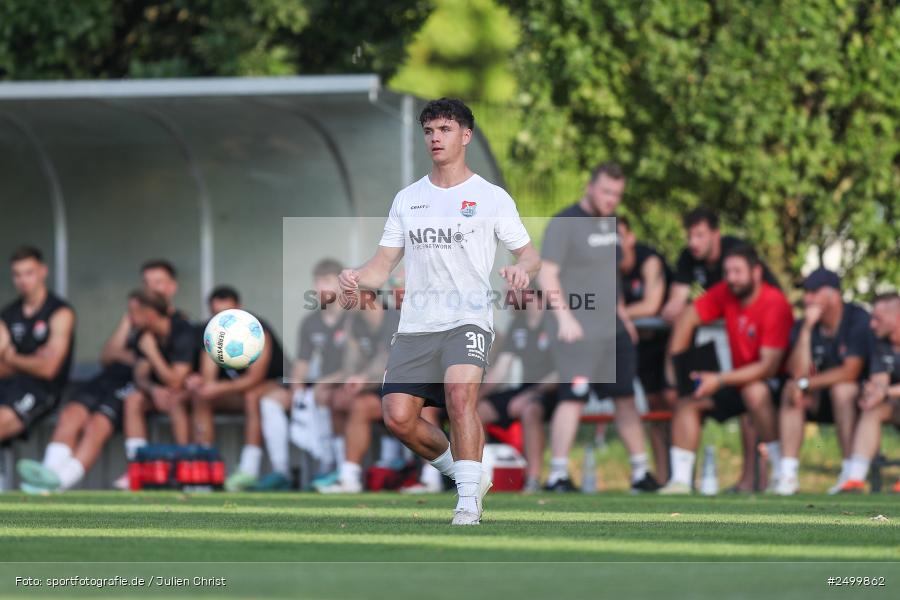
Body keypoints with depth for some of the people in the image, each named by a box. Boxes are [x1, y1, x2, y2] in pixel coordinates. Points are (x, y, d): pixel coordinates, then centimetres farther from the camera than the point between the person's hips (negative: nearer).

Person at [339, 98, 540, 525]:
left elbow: (529, 254, 7)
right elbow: (383, 264, 14)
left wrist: (522, 269, -18)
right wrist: (357, 279, -8)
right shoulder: (407, 199, 15)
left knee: (460, 395, -29)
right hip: (415, 327, 4)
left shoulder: (492, 198, 5)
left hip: (468, 322, -4)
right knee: (397, 417, -10)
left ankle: (469, 503, -23)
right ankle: (463, 472, 16)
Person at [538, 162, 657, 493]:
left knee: (626, 397, 9)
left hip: (613, 329, 8)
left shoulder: (609, 223, 15)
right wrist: (564, 316, -24)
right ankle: (557, 475, -8)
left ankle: (640, 472, 15)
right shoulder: (565, 223, -9)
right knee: (573, 398, -11)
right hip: (579, 329, -8)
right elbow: (547, 274, -15)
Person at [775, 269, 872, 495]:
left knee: (841, 389, -35)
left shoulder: (857, 319, -16)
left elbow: (850, 372, -23)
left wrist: (806, 383, -23)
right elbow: (797, 372, -14)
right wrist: (807, 329, -21)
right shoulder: (802, 326, -1)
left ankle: (851, 471, -32)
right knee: (791, 389, -21)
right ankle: (787, 473, -27)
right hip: (820, 401, 5)